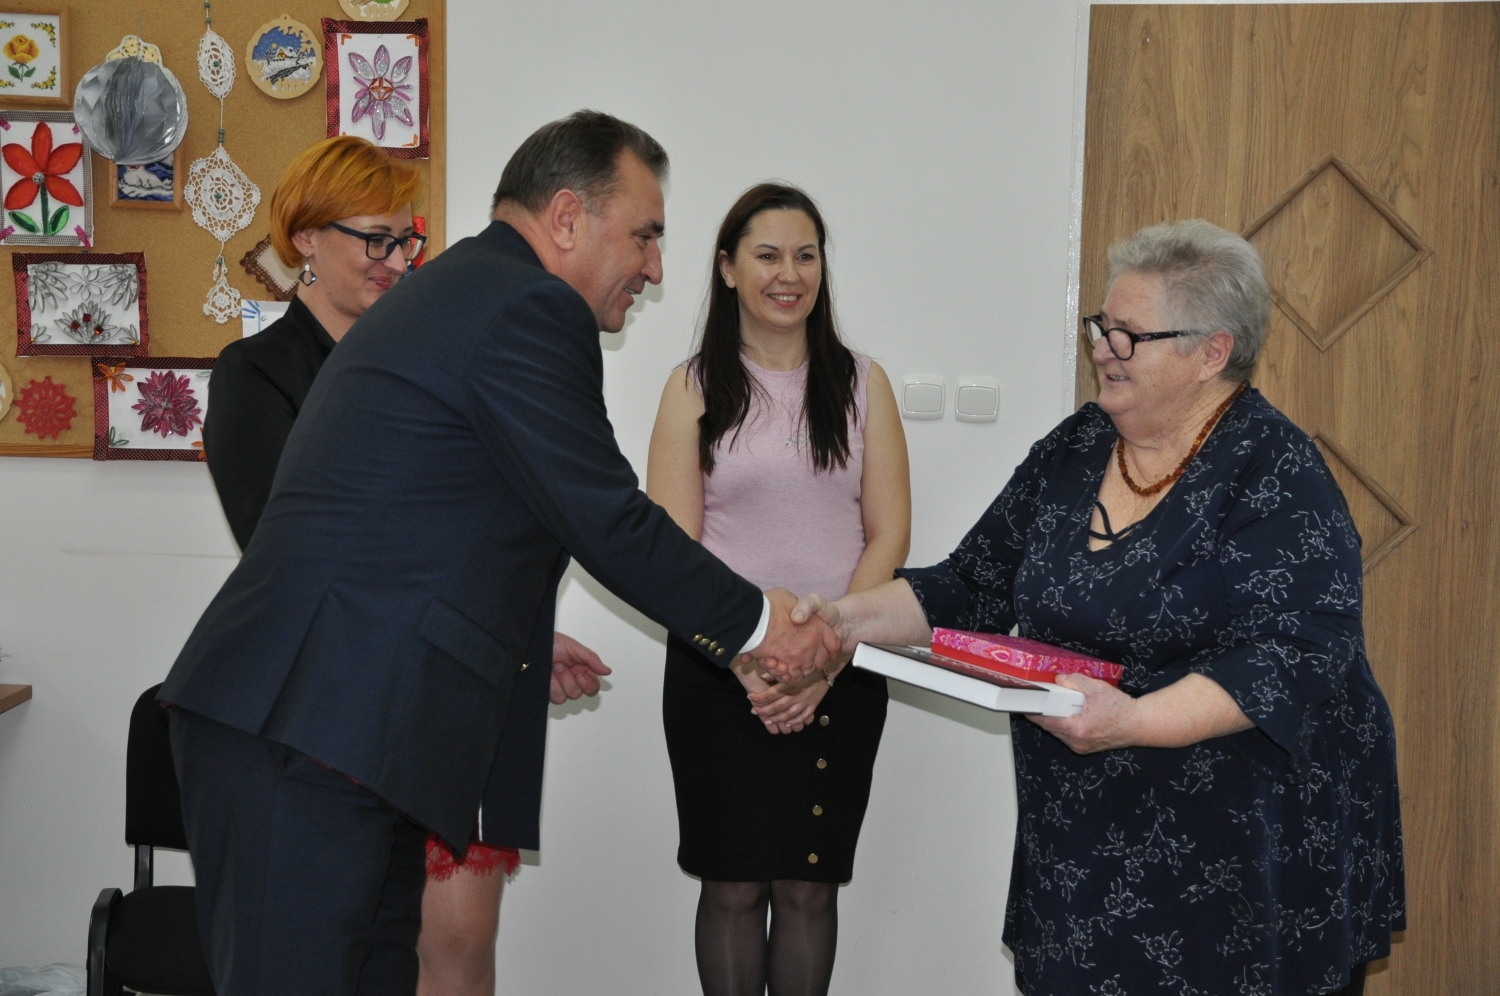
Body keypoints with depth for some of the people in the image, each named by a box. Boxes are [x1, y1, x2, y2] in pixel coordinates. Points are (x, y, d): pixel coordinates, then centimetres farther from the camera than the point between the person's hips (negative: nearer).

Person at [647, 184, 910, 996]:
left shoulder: (862, 383, 7)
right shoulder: (694, 389, 3)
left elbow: (888, 536, 2)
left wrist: (825, 657, -10)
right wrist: (748, 660, -14)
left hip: (840, 672, 1)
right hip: (717, 670, -1)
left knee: (809, 885, 6)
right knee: (732, 885, 3)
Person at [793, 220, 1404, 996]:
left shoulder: (1276, 473, -13)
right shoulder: (1073, 450, 6)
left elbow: (1300, 654, -21)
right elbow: (972, 588, 10)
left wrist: (1135, 721, -31)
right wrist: (854, 617, -6)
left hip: (1246, 843, -5)